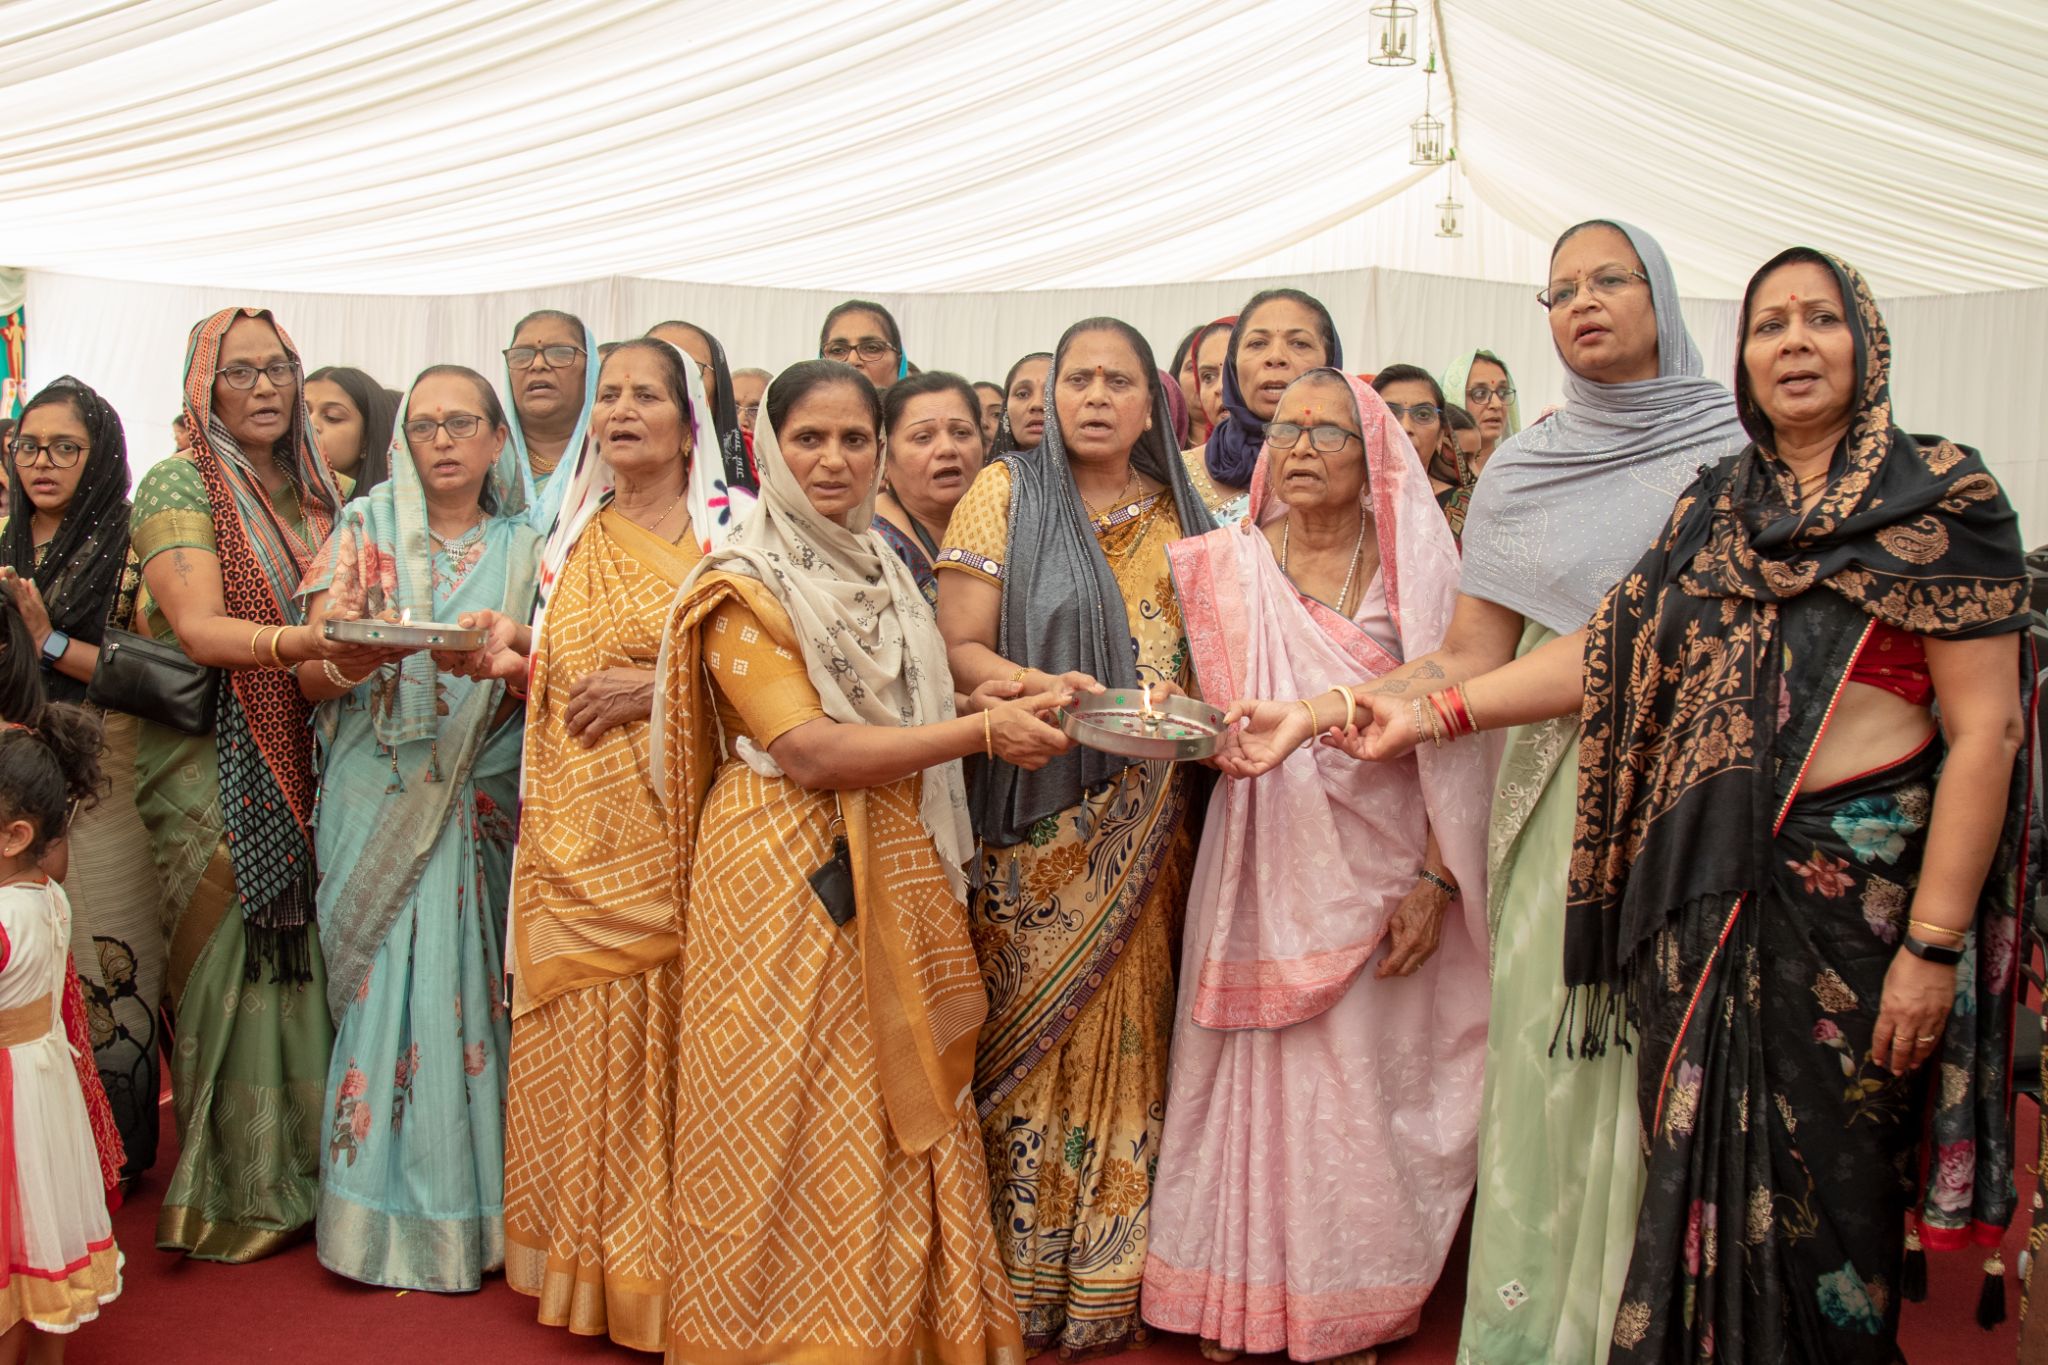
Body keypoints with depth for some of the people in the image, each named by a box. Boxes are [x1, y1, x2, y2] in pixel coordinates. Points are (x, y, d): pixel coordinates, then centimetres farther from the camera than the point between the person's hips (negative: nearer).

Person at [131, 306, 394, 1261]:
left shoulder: (315, 493, 12)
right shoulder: (177, 486, -4)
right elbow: (199, 628, -17)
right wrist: (312, 642, -32)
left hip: (300, 754, 4)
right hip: (211, 759, -4)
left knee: (302, 955, 3)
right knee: (234, 957, -3)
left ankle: (300, 1171, 15)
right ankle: (234, 1193, 9)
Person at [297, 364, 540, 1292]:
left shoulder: (522, 551, 9)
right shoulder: (368, 530, 6)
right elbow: (311, 678, 0)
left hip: (478, 803, 1)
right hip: (377, 801, -1)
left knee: (462, 981, -1)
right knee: (386, 979, -6)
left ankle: (466, 1209, 11)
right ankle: (385, 1215, 5)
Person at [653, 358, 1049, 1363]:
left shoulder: (882, 571, 15)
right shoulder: (744, 587, -8)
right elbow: (808, 750, -18)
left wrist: (994, 706, 5)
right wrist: (981, 732, -18)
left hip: (897, 872, 7)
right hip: (789, 874, -6)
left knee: (902, 1107, 8)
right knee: (797, 1118, 1)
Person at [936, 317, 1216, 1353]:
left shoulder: (1181, 516, 13)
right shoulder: (1005, 493, 3)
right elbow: (958, 648, -4)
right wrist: (1039, 685, -23)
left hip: (1144, 827, 3)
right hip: (1034, 818, -3)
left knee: (1126, 1026, 5)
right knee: (1031, 1034, -2)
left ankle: (1112, 1270, 19)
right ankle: (1025, 1280, 11)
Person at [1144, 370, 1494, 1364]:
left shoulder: (1413, 573, 1)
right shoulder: (1228, 567, 5)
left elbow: (1448, 738, -3)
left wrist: (1435, 879, -10)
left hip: (1379, 868, -1)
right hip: (1262, 864, 1)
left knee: (1366, 1082, 2)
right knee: (1254, 1080, 3)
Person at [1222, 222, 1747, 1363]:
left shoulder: (1745, 441, 6)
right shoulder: (1522, 475, 9)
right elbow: (1470, 662, 3)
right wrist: (1313, 715, -6)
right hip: (1564, 795, 1)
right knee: (1558, 1056, -1)